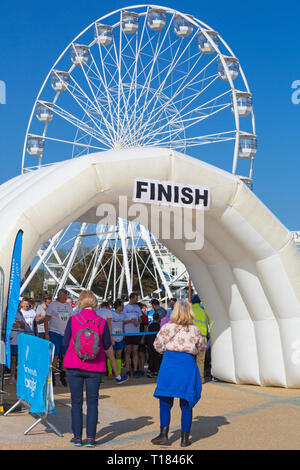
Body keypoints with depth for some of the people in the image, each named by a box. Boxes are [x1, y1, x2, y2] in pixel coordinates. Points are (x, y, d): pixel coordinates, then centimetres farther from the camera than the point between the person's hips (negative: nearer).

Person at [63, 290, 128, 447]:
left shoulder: (73, 319, -5)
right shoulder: (102, 322, -3)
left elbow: (65, 343, 1)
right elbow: (108, 347, 6)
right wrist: (112, 359, 25)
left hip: (74, 366, 0)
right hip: (95, 367, 0)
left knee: (76, 402, 10)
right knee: (92, 402, 8)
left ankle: (77, 437, 13)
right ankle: (90, 438, 9)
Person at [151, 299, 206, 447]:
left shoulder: (167, 327, -1)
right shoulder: (195, 330, 3)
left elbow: (158, 346, 9)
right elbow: (201, 348, 16)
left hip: (169, 363, -1)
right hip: (188, 363, 1)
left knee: (165, 401, 10)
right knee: (186, 403, 8)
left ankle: (164, 433, 7)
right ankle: (185, 438, 12)